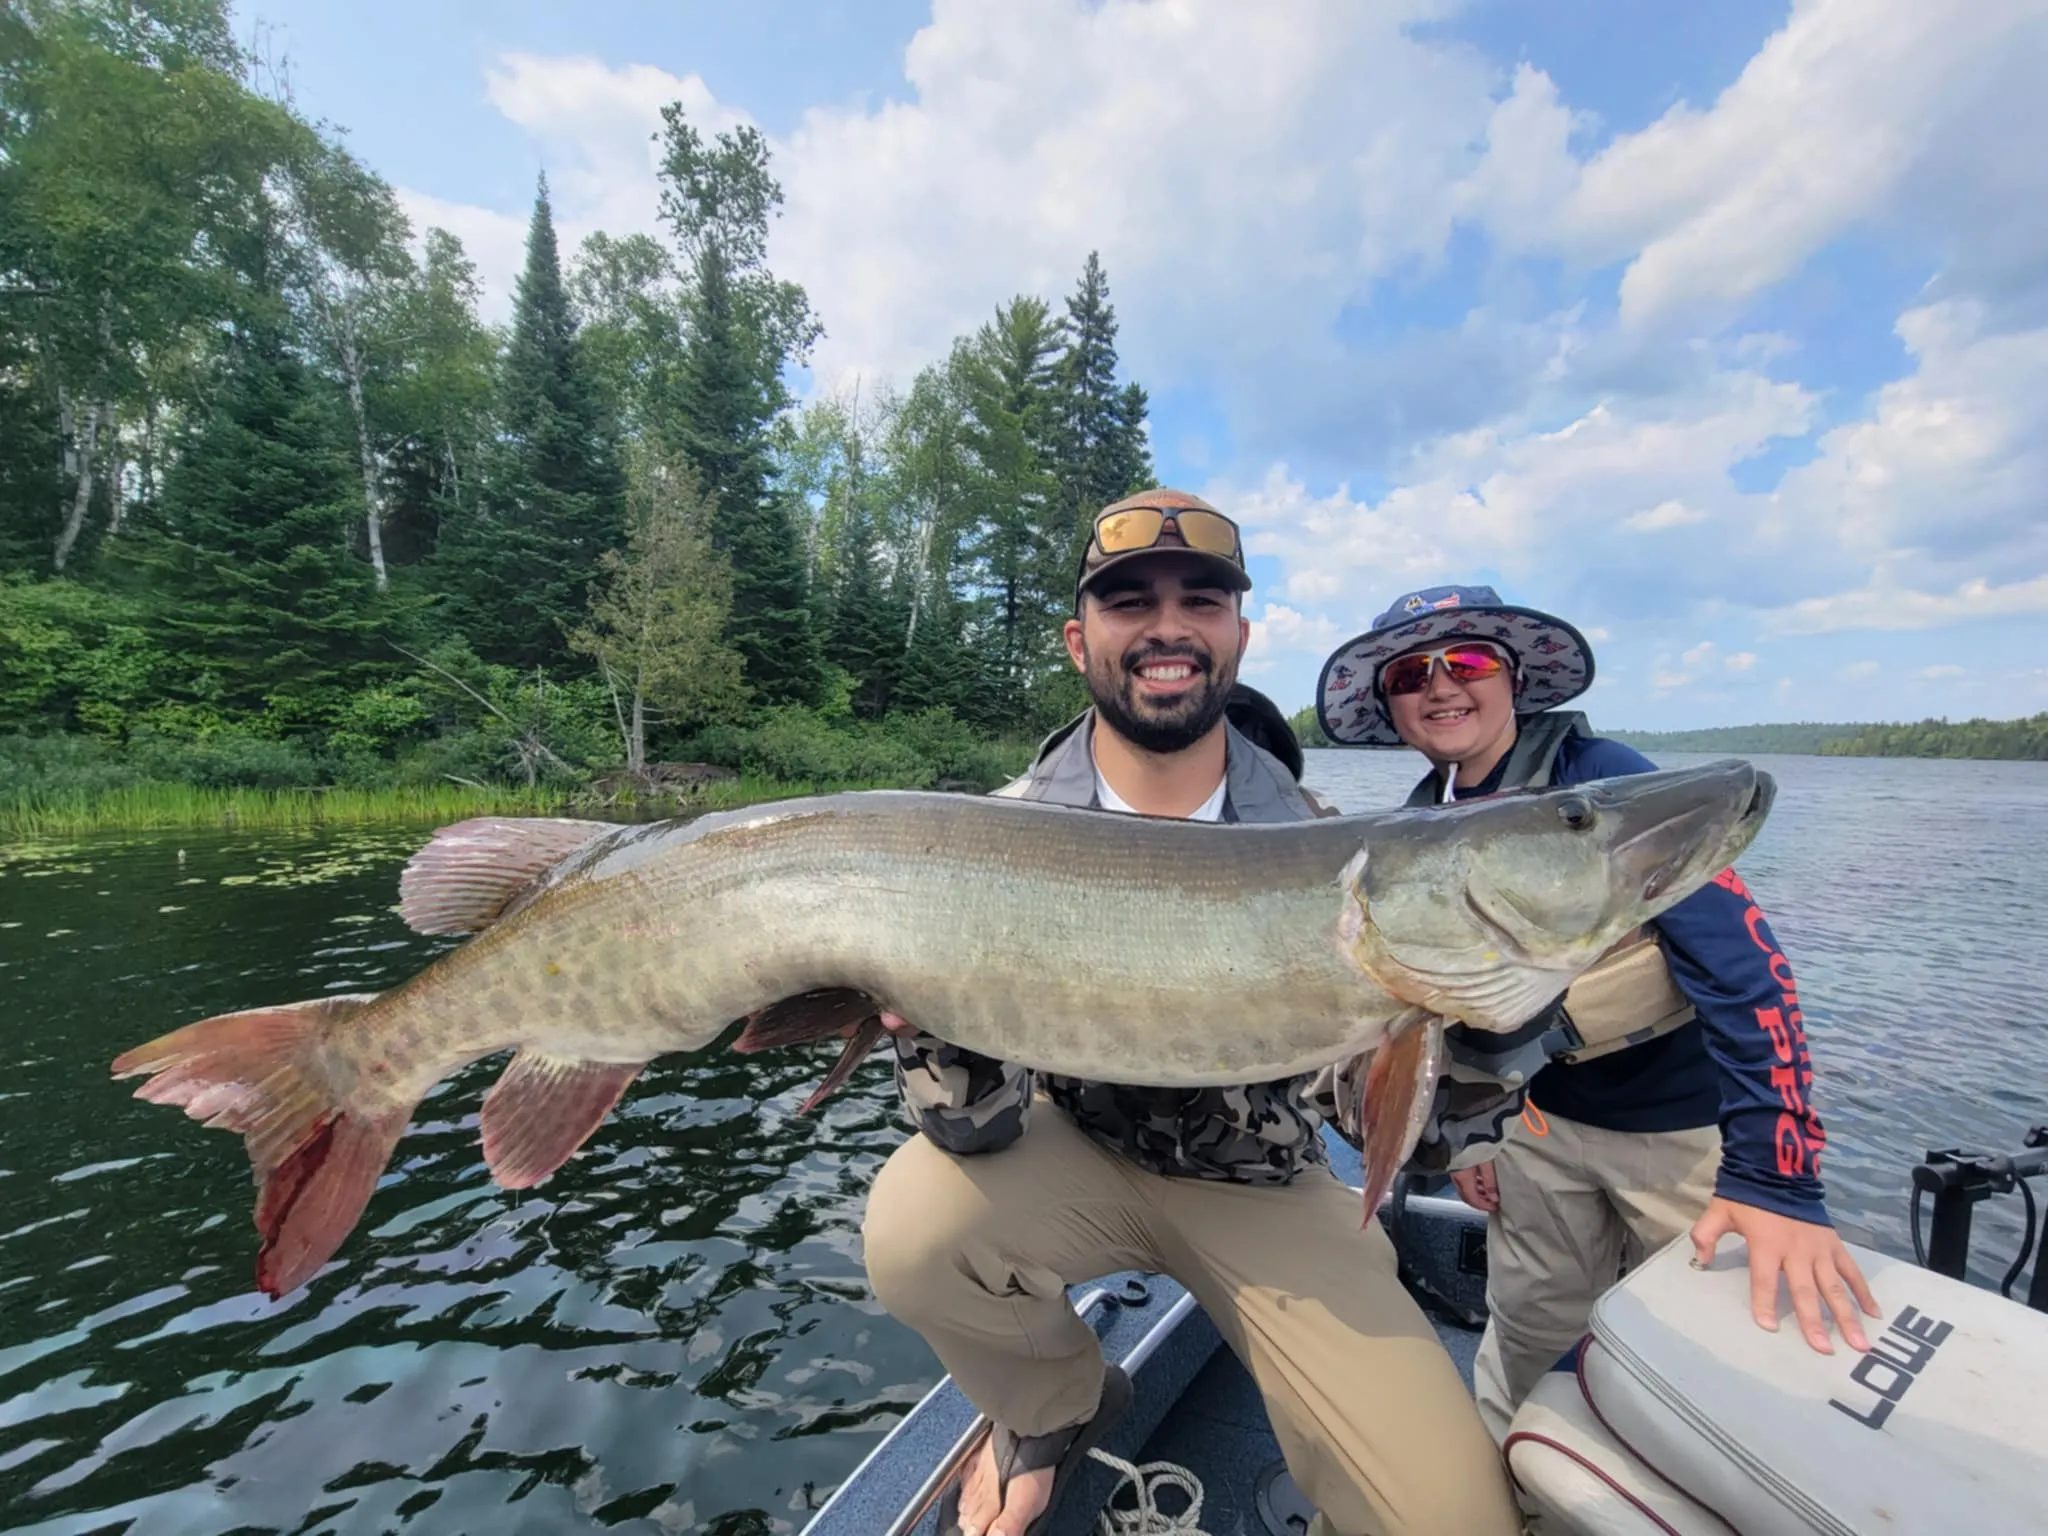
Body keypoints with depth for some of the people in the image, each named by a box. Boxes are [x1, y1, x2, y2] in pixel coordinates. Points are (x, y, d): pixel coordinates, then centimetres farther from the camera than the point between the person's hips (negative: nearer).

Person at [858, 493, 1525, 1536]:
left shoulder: (1314, 841, -13)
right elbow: (981, 1127, -18)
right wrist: (934, 1025, -40)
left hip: (1261, 1186, 1)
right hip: (1081, 1153, 0)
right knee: (913, 1226, -27)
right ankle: (1051, 1412, 7)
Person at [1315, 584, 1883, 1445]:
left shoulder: (1600, 776, -21)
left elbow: (1738, 956, -28)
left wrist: (1774, 1174, -34)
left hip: (1683, 1122, -4)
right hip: (1542, 1116, 4)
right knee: (1526, 1328, 17)